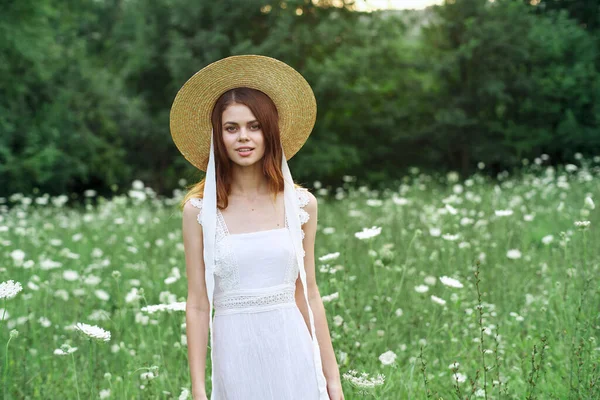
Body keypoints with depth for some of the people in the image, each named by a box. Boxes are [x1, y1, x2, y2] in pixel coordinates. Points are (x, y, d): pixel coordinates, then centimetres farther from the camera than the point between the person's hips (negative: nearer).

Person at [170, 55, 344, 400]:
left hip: (292, 349, 1)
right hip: (235, 353, -1)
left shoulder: (301, 204, 2)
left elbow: (308, 294, 7)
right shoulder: (200, 210, -2)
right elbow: (198, 305, -1)